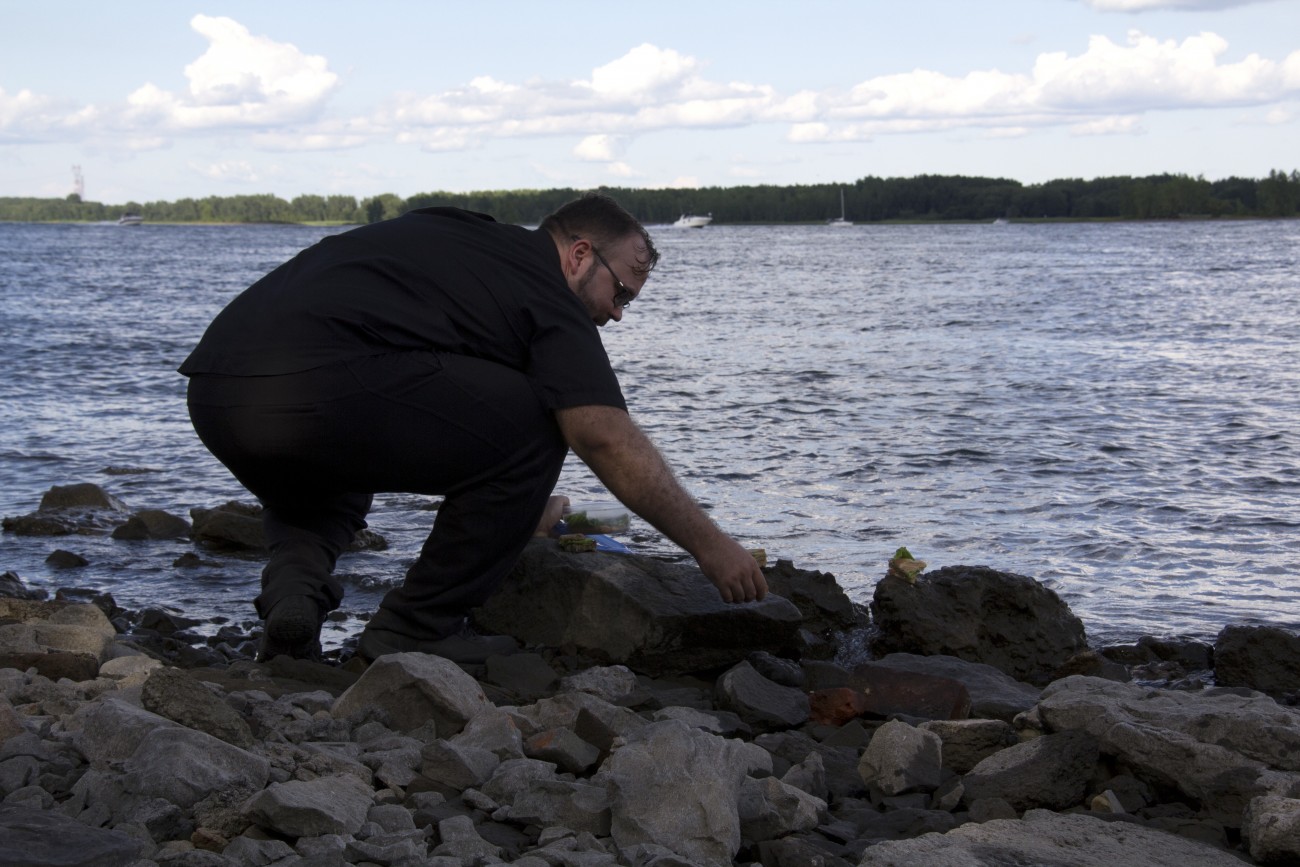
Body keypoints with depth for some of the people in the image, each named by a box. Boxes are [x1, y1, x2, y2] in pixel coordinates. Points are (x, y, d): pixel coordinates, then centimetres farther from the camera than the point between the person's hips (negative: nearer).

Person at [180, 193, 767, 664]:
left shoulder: (455, 235, 32)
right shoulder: (547, 294, 6)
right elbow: (608, 440, -5)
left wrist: (518, 502, 51)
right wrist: (710, 545, 3)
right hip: (317, 389, -9)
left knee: (319, 488, 41)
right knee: (536, 425, 4)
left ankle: (293, 583, 8)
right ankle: (416, 630, 8)